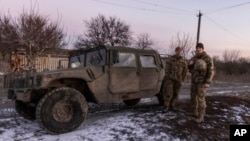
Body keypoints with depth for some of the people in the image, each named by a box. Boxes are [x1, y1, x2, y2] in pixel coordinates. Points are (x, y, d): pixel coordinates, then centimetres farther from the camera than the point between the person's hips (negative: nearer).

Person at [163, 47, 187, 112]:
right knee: (168, 93, -8)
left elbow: (185, 71, 9)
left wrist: (182, 80, 2)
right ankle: (166, 107, -1)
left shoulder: (183, 61, 8)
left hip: (178, 80, 4)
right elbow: (167, 69, -5)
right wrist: (167, 77, -11)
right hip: (170, 79, -3)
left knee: (175, 94, 7)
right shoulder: (170, 59, -2)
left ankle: (172, 106, 18)